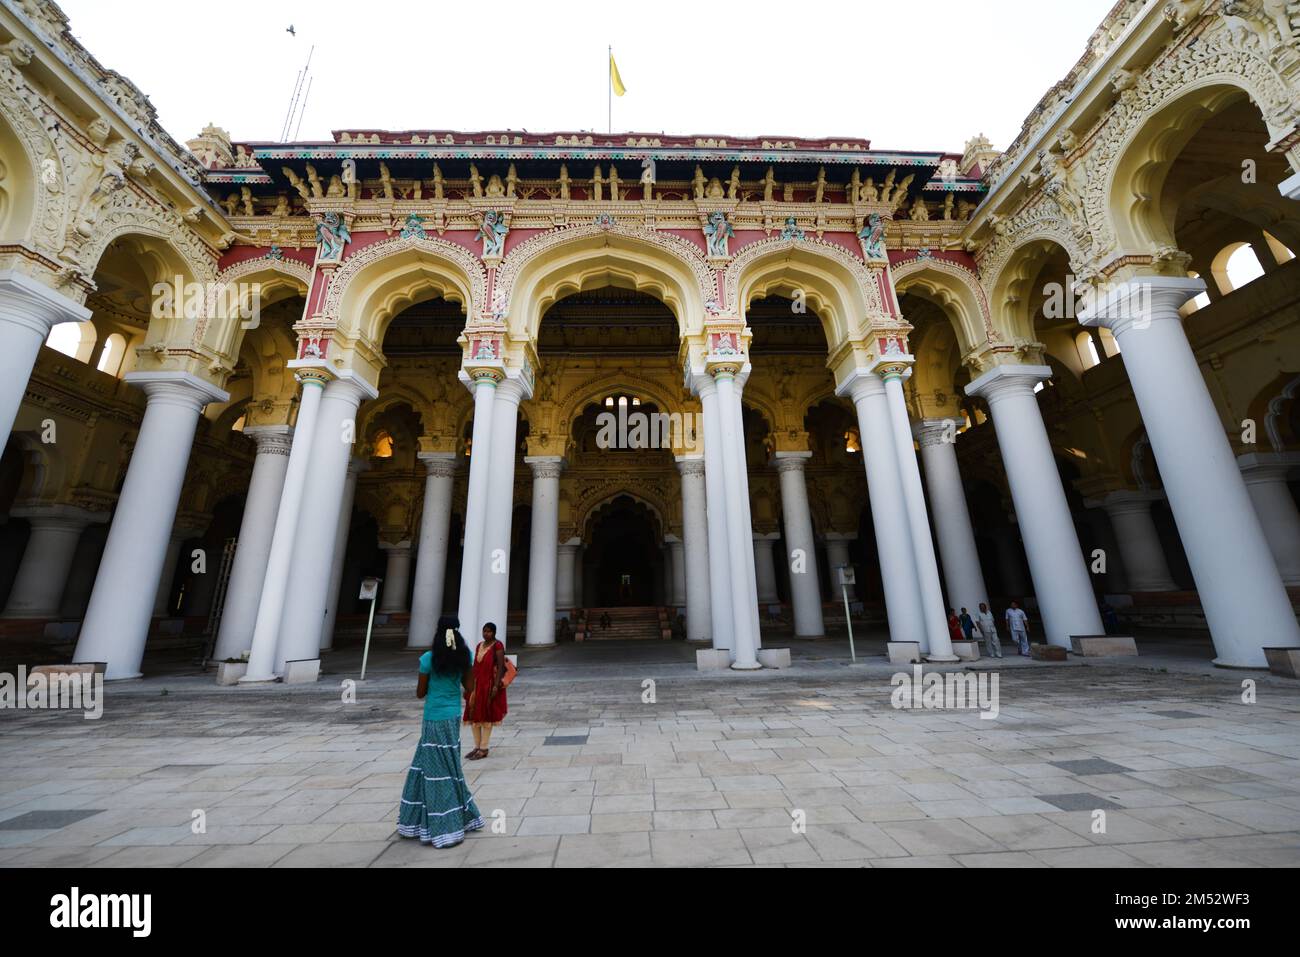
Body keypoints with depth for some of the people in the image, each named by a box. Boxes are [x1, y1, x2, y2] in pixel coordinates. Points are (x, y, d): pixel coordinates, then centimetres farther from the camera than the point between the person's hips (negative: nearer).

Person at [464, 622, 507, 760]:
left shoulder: (498, 646, -11)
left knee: (486, 715, 0)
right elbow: (475, 666, 14)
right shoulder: (479, 645, 11)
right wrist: (470, 684, 12)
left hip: (490, 685, -7)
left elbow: (501, 666, -16)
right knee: (474, 715, 9)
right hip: (477, 684, 7)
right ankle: (477, 747, 22)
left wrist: (496, 686, -21)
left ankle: (484, 749, 11)